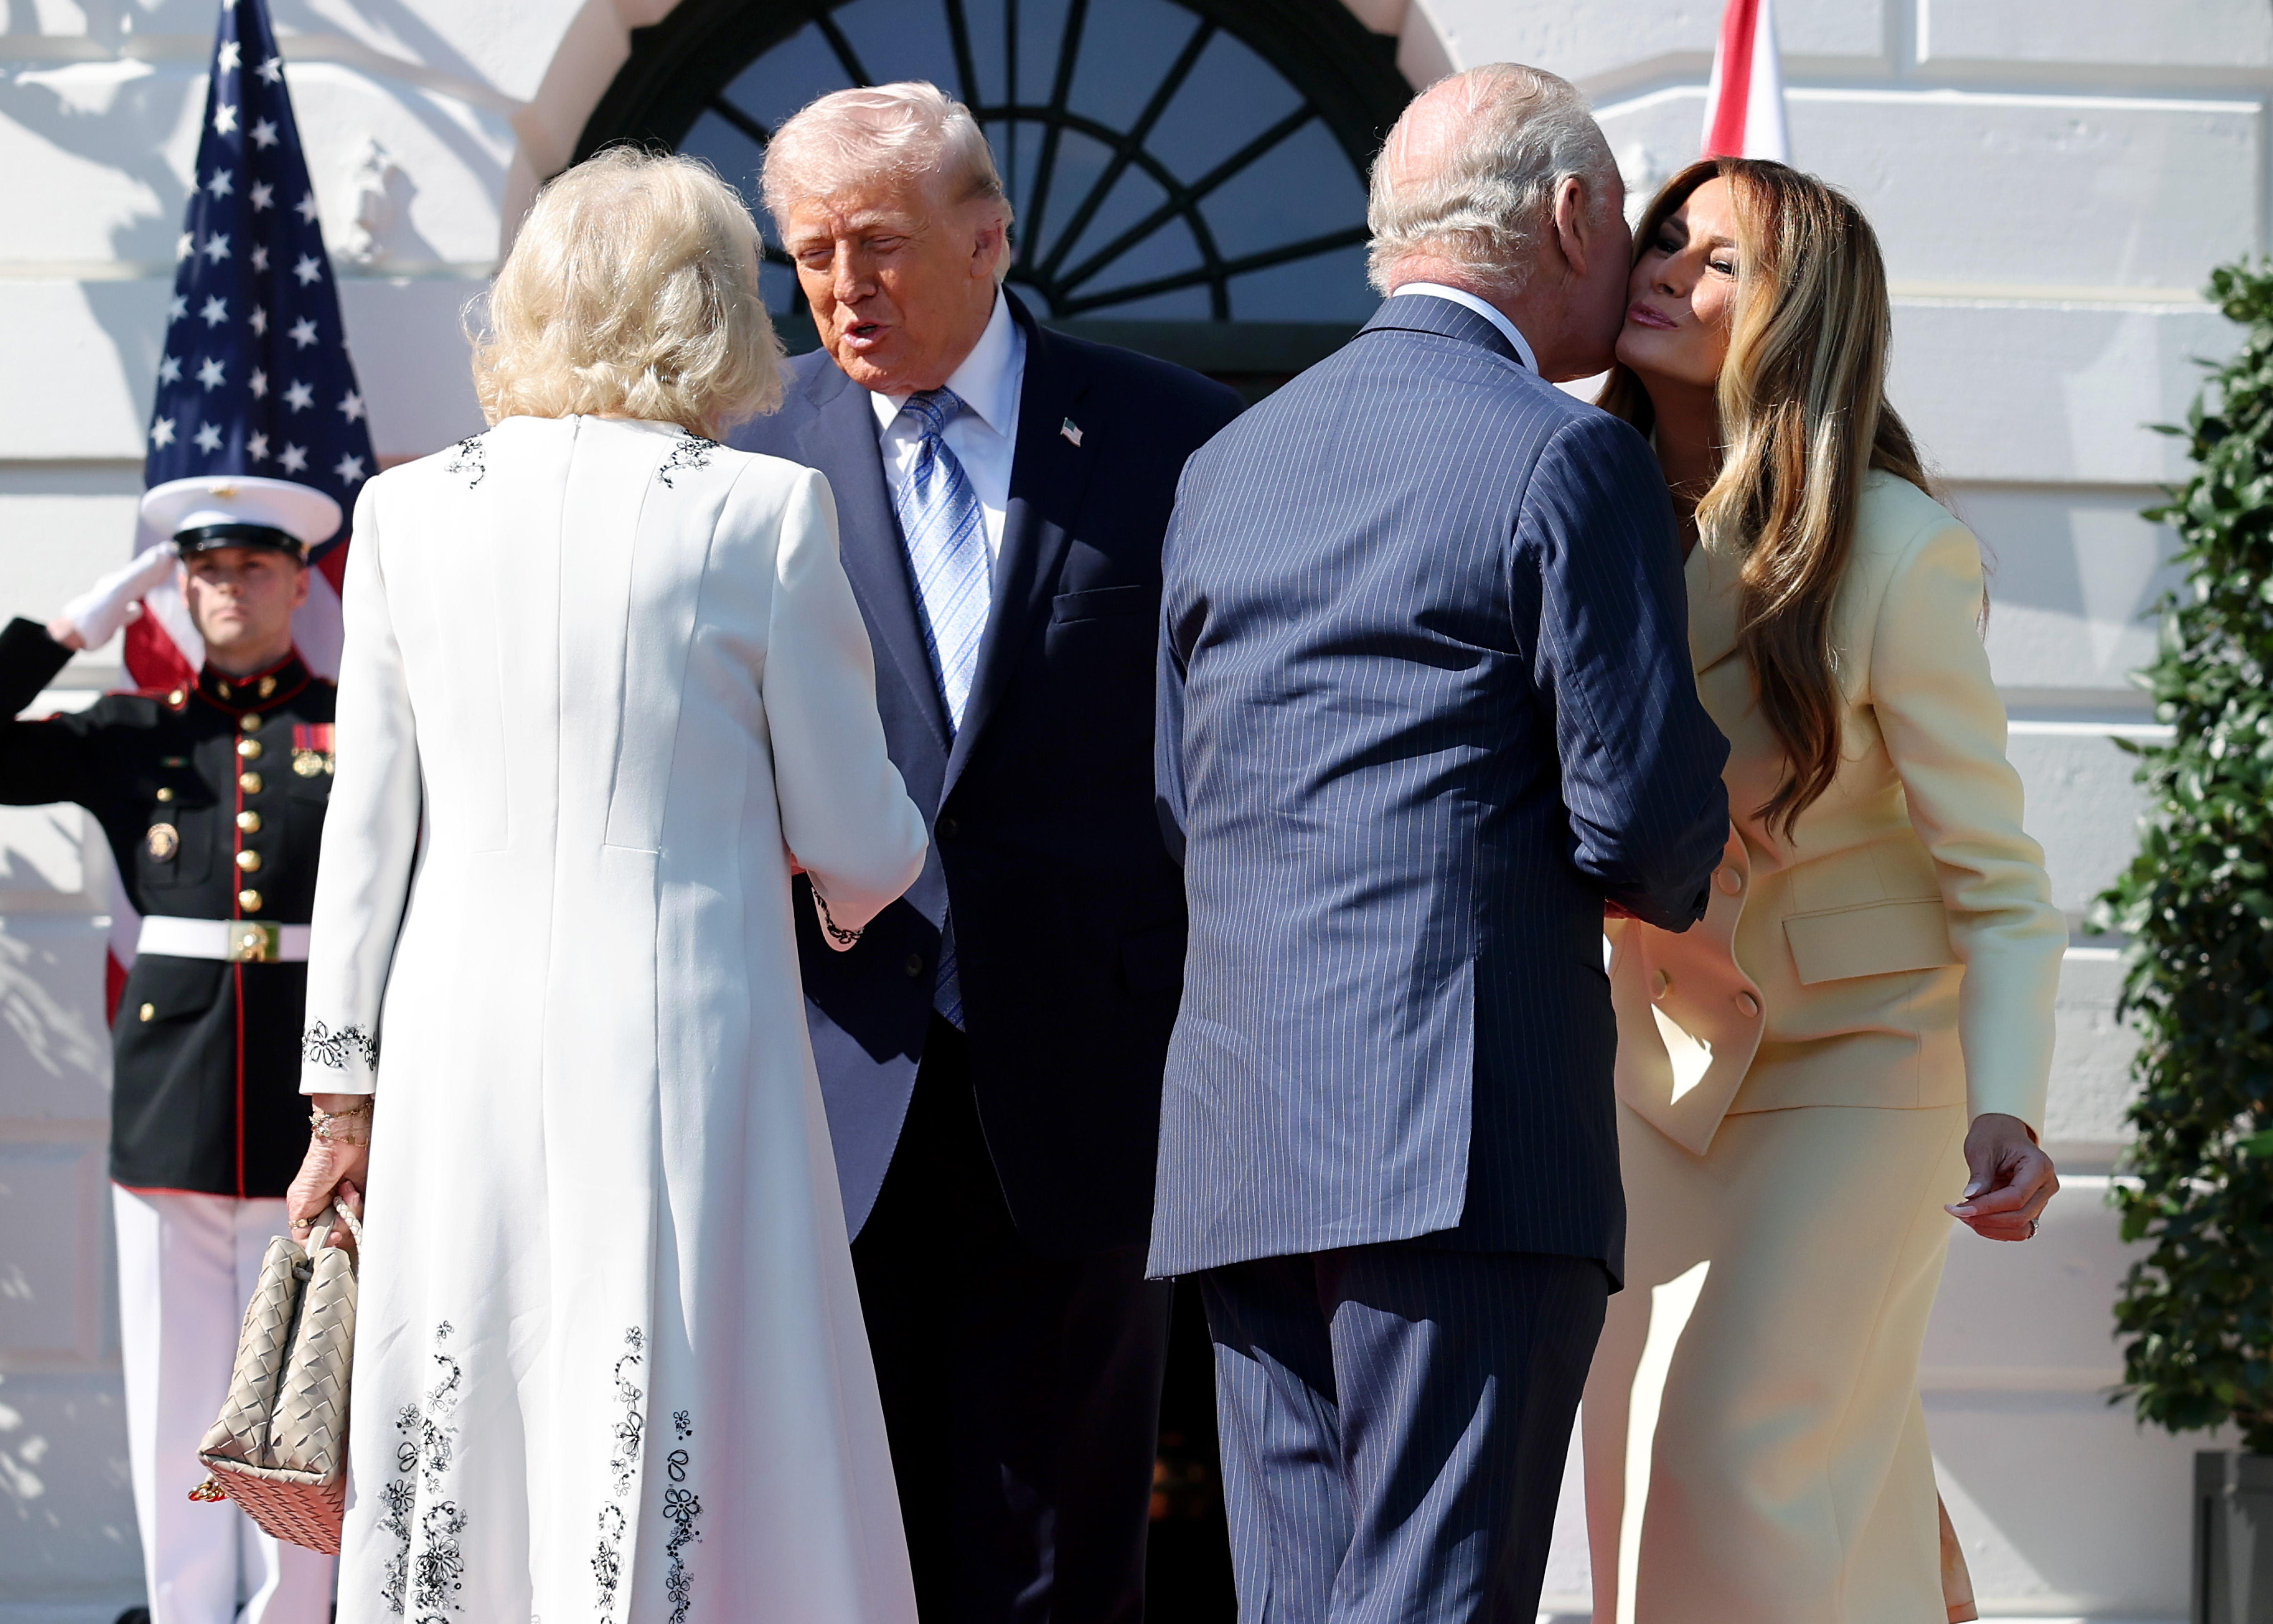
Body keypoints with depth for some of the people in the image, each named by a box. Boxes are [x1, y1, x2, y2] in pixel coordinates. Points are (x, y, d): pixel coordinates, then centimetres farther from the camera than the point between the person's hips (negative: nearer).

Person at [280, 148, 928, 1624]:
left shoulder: (411, 512, 5)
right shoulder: (762, 513, -4)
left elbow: (366, 831, 8)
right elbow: (858, 845, 1)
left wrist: (346, 1098, 15)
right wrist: (868, 886, 24)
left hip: (459, 1060, 4)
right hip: (682, 1046, -3)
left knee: (453, 1481, 9)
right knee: (676, 1484, -2)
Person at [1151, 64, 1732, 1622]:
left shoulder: (1227, 466, 16)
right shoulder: (1568, 458, -6)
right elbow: (1646, 816, -9)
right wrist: (1675, 880, 12)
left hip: (1244, 1143, 7)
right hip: (1475, 1138, -6)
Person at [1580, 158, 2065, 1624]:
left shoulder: (1897, 554, -21)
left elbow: (2002, 888, -17)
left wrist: (2006, 1110, -29)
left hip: (1860, 1058, -5)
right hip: (1665, 1051, 6)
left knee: (1741, 1455, -15)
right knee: (1645, 1470, 7)